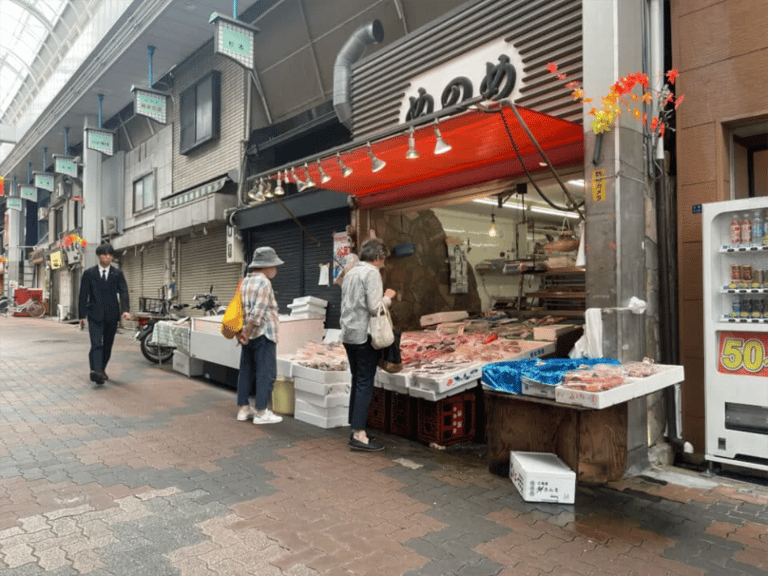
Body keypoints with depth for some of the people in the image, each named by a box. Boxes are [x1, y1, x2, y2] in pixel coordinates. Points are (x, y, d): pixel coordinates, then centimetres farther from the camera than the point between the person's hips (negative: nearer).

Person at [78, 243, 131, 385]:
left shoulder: (117, 274, 5)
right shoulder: (89, 273, 2)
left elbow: (123, 292, -5)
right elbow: (83, 295, 3)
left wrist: (126, 310, -21)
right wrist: (81, 315, -1)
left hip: (111, 315, 2)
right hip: (95, 315, -2)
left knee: (108, 345, 10)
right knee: (96, 344, -15)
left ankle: (102, 370, 25)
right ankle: (96, 371, -26)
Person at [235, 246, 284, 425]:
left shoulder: (244, 282, 13)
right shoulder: (264, 284, -14)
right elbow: (258, 313, -21)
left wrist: (240, 332, 11)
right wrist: (246, 333, -14)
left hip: (249, 337, 9)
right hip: (263, 335, -9)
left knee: (246, 372, 14)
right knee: (265, 374, -1)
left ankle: (243, 409, 22)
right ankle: (261, 412, 3)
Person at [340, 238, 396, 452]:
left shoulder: (350, 273, 15)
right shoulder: (372, 273, -11)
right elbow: (374, 307, -18)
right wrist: (388, 297, 0)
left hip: (348, 335, 9)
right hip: (364, 336, -9)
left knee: (357, 382, 14)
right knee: (365, 384, -4)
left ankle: (355, 429, 20)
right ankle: (359, 435, -3)